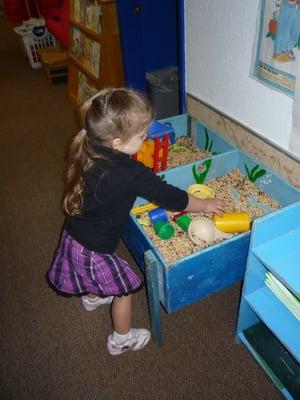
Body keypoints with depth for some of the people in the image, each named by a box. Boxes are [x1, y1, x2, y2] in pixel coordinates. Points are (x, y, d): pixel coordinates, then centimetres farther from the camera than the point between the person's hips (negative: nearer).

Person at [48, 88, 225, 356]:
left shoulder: (89, 153, -8)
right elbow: (169, 196, -20)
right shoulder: (130, 173, -30)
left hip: (72, 237, 7)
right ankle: (122, 340, 41)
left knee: (96, 276, 36)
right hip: (94, 250, -7)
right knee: (124, 289, 17)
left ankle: (92, 297, 68)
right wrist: (206, 205, -4)